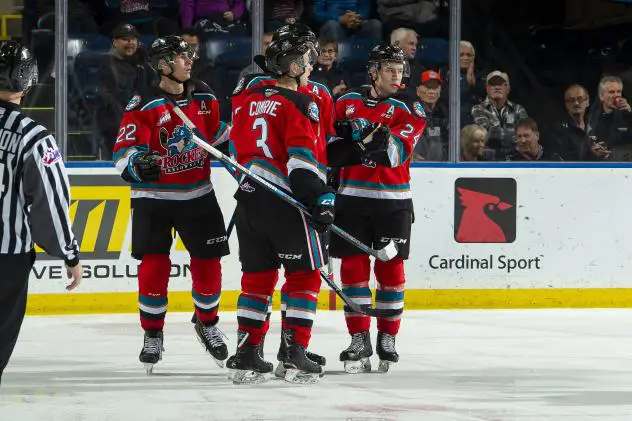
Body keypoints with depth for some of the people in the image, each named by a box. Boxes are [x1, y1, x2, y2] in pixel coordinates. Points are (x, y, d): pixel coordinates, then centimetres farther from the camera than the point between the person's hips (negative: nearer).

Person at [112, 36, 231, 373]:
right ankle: (152, 334, 6)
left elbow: (216, 131, 20)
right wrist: (138, 163, -37)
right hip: (154, 197, -4)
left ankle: (207, 323, 29)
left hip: (197, 195, 4)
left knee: (208, 262, 5)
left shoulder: (203, 96, 3)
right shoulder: (144, 105, -13)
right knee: (154, 265, -8)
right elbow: (123, 151, -17)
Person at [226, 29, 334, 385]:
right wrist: (321, 200, -18)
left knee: (258, 275, 12)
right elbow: (304, 159, -18)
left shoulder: (251, 101, 14)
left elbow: (238, 152, 19)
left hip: (249, 199, 7)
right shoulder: (299, 103, -9)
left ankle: (246, 354, 10)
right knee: (305, 275, 1)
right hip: (285, 202, -7)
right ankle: (294, 353, -4)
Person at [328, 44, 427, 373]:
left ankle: (388, 338, 14)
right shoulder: (348, 102, 7)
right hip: (352, 196, 1)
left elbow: (397, 151, -16)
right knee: (353, 268, -1)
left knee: (390, 269, 3)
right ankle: (359, 340, 5)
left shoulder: (410, 109, -1)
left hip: (393, 201, -1)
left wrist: (382, 140, -33)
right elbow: (329, 146, 15)